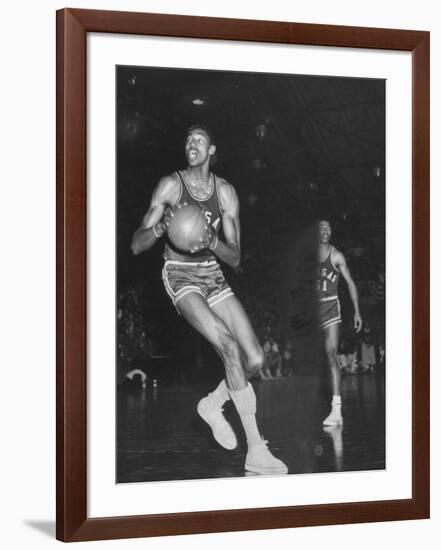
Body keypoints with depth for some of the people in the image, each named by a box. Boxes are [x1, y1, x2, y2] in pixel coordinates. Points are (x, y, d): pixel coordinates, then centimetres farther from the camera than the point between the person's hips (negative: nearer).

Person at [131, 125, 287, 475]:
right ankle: (256, 451, -23)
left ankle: (213, 404, 25)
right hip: (180, 275, -5)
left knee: (255, 359, -7)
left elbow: (235, 258, 0)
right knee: (230, 347, -25)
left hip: (213, 276, 5)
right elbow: (137, 246, -8)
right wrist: (159, 228, -29)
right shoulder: (171, 185, -6)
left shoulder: (226, 192, 2)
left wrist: (212, 242, -22)